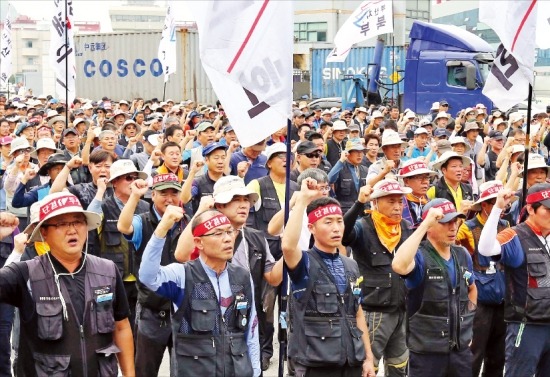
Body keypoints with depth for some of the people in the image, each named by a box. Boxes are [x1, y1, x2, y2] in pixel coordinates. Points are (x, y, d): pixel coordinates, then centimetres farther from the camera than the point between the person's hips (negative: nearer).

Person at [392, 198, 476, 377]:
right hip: (427, 352, -6)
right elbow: (399, 266, -37)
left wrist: (468, 320, 12)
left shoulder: (463, 255, 8)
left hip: (461, 349, 6)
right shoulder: (420, 256, -13)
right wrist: (425, 224, -31)